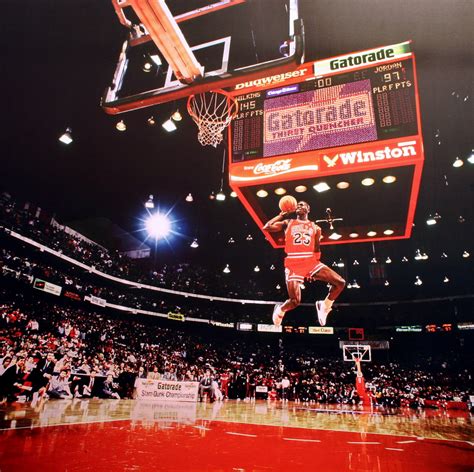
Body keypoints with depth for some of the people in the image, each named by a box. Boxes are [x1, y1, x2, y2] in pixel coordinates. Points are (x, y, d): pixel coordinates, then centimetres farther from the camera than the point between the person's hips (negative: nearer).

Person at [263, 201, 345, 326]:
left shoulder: (315, 227, 17)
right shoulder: (287, 223, 12)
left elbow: (316, 249, 18)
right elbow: (267, 227, 0)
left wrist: (316, 267, 9)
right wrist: (281, 215, 9)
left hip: (311, 261, 3)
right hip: (293, 263, -3)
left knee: (340, 283, -11)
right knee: (295, 301, -12)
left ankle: (324, 306, 14)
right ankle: (280, 310, 23)